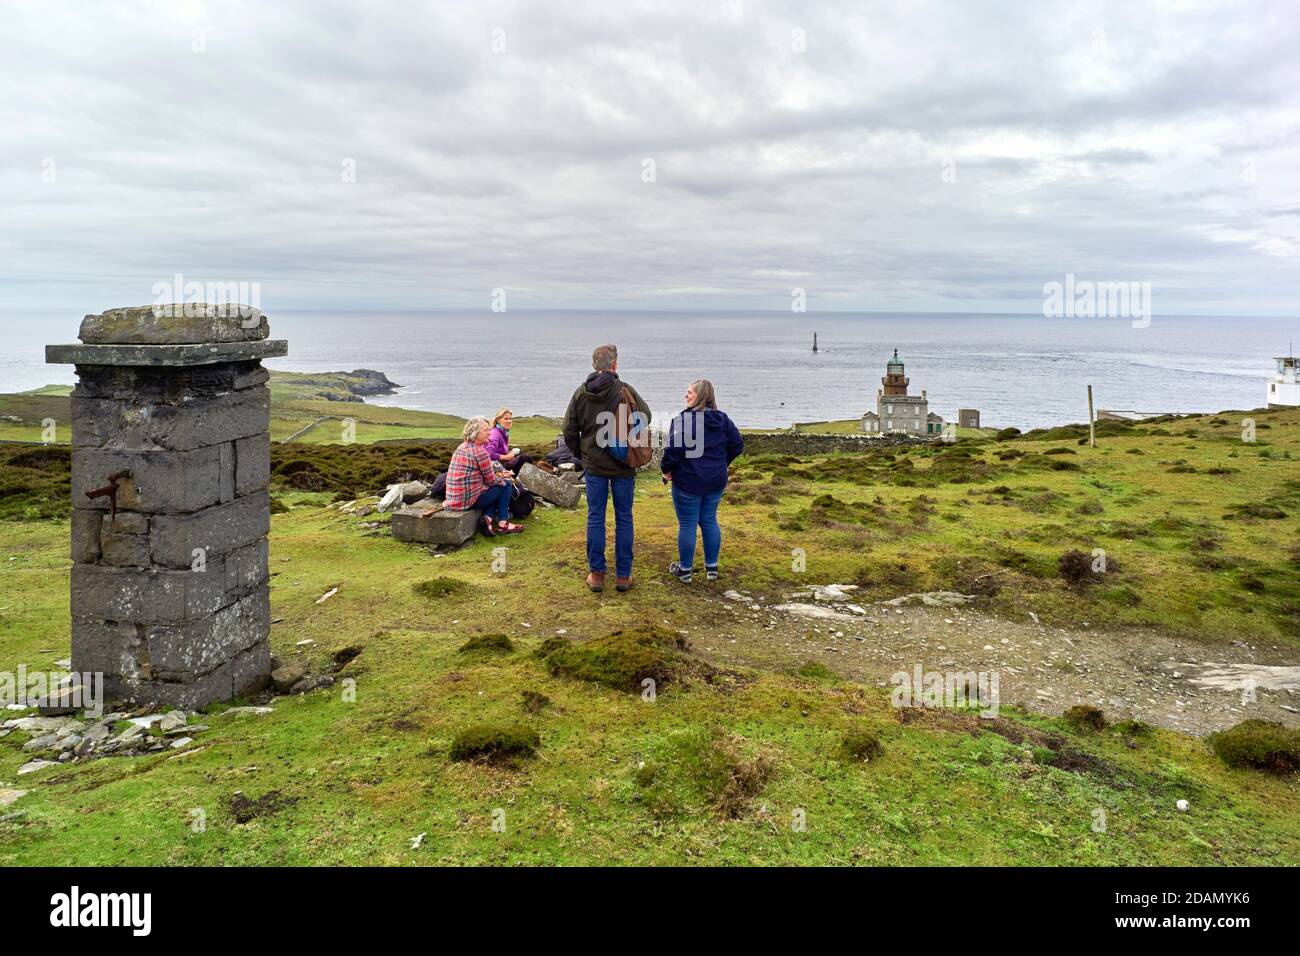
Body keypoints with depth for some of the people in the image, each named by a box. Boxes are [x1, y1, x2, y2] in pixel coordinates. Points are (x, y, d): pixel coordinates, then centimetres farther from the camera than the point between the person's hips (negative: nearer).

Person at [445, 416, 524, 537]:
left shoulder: (461, 447, 12)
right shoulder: (479, 451, -16)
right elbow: (491, 480, -9)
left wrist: (497, 473, 12)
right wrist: (504, 479, 12)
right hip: (469, 500, -9)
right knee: (506, 485, 9)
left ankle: (488, 518, 10)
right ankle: (502, 524, 12)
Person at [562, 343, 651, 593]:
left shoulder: (581, 393, -1)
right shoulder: (625, 390, -11)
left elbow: (569, 431, 2)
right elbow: (645, 418, -4)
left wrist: (580, 454, 16)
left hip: (594, 465, 2)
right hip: (623, 466, -2)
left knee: (595, 518, 8)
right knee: (623, 518, 7)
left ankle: (596, 574, 11)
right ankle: (623, 575, 12)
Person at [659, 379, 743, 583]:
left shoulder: (683, 419, -17)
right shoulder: (723, 419, 4)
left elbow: (674, 449, -24)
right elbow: (737, 445, 9)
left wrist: (666, 470, -8)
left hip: (688, 482, -6)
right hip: (716, 482, 6)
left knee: (687, 524, 5)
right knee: (709, 521, 18)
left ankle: (684, 570, 17)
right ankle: (712, 567, 25)